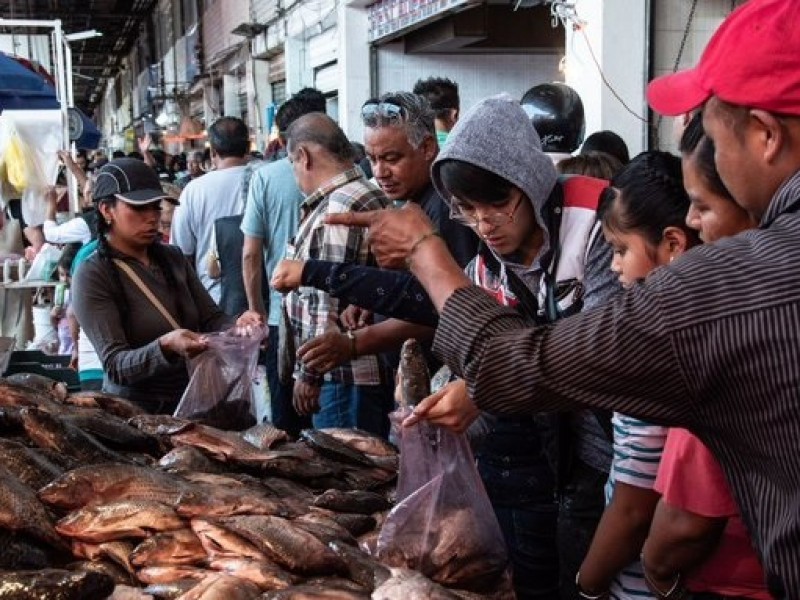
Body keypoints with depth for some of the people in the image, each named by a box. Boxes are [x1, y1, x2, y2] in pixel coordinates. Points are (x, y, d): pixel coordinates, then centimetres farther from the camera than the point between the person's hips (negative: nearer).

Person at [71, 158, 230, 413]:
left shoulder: (173, 258, 9)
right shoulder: (92, 277, -8)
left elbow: (212, 317, 8)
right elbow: (116, 366, -14)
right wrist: (165, 347, -32)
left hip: (193, 401, 5)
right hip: (136, 412, -5)